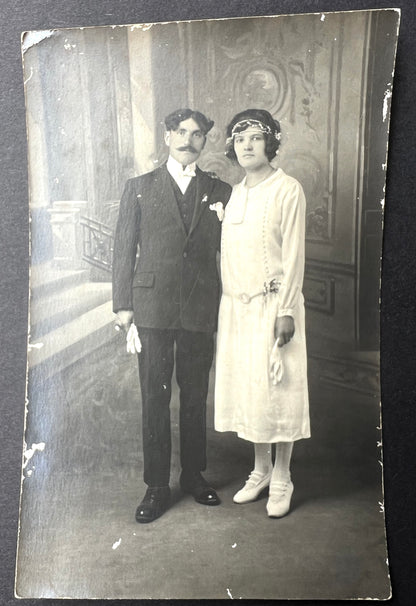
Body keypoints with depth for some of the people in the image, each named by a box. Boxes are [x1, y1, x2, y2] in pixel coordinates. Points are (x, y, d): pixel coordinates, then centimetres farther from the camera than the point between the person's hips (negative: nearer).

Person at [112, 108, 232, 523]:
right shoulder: (139, 188, 7)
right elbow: (124, 250, 4)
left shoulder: (219, 191, 9)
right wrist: (123, 305, -2)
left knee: (195, 396, 12)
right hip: (152, 306, -1)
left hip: (200, 309, 1)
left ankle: (193, 475, 30)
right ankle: (156, 486, 18)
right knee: (154, 399, 4)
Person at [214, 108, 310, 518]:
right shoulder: (234, 193, 12)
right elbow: (228, 253, 12)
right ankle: (260, 470, 28)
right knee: (245, 386, 11)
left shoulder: (287, 190, -6)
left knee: (277, 388, 2)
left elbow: (293, 254, -10)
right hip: (237, 305, 6)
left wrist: (286, 310, -15)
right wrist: (226, 304, 8)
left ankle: (281, 478, 18)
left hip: (273, 303, -6)